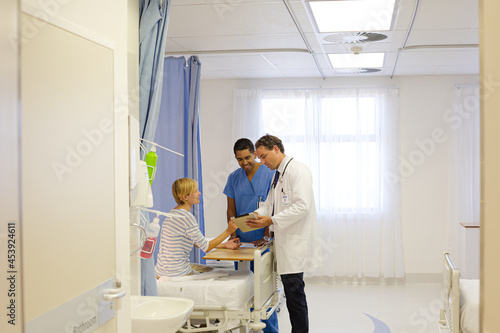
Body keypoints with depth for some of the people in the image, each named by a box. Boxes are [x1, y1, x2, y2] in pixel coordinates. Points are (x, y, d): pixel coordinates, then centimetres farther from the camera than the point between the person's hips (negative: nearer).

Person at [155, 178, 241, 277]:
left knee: (210, 269, 24)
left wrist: (224, 245, 10)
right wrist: (228, 231, -10)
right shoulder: (186, 217, -21)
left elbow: (197, 242, 14)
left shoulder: (174, 213, 10)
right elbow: (206, 247, -15)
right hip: (176, 273, -10)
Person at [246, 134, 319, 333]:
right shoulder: (277, 175, 18)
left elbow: (302, 206, -21)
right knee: (291, 290, 12)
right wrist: (257, 215, -1)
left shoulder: (298, 171, -11)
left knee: (294, 290, -9)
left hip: (296, 241, -9)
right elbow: (269, 204, 20)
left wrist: (271, 220, -20)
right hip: (284, 240, 9)